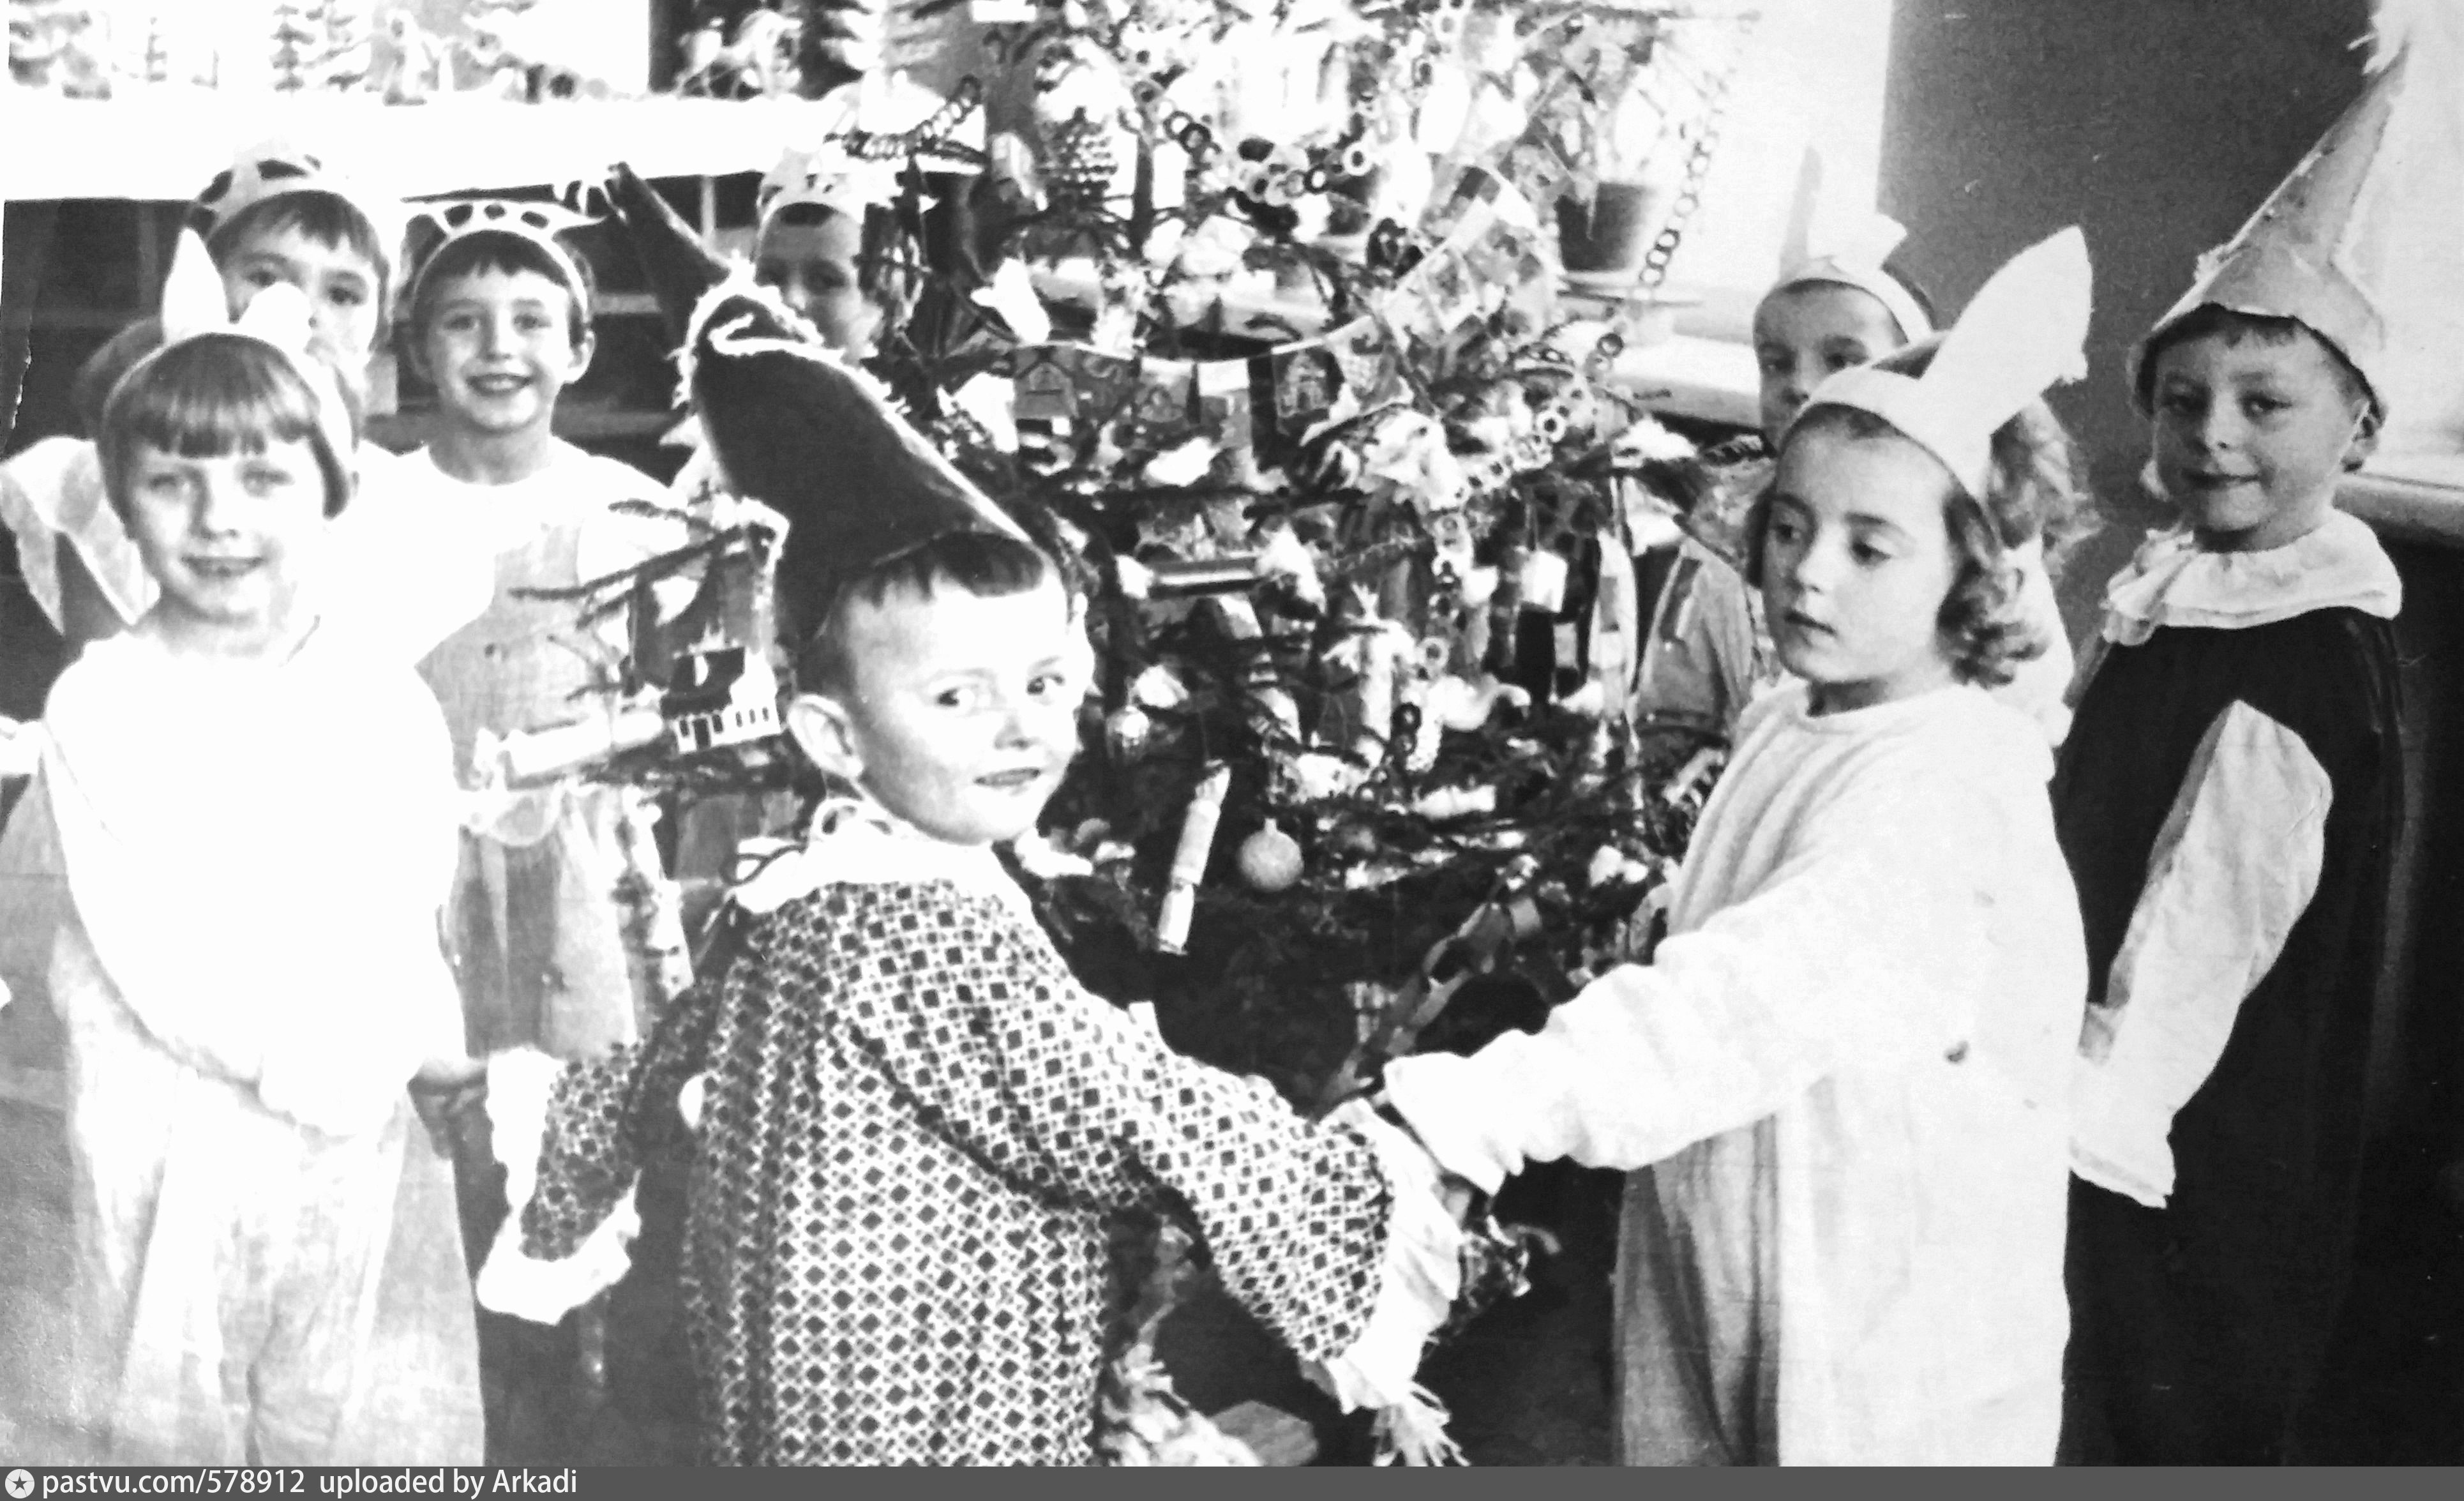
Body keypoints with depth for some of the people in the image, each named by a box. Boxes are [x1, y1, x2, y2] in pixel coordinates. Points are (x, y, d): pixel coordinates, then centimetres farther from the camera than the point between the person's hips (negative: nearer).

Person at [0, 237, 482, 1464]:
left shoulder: (386, 705, -1)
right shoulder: (99, 707, -7)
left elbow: (398, 927, 2)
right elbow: (150, 951, -11)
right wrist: (404, 1053, -12)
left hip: (361, 1153, 1)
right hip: (162, 1152, -1)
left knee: (378, 1426, 9)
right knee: (165, 1437, 11)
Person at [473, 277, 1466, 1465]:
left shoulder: (803, 890, 3)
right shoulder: (937, 930, -25)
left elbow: (666, 1063, 17)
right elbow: (1126, 1125, -23)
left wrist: (564, 1199, 35)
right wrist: (1360, 1175, -11)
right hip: (930, 1423, -9)